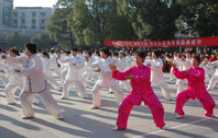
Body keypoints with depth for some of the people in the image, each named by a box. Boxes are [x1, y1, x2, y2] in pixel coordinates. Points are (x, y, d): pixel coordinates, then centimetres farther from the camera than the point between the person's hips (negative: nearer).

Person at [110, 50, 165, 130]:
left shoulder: (147, 69, -8)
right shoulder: (132, 69, 1)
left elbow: (144, 78, -28)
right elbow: (122, 76, -1)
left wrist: (133, 77, -35)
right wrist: (115, 70, -15)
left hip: (147, 93, -2)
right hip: (135, 93, 2)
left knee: (157, 107, -5)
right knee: (124, 107, -7)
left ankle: (161, 124, 20)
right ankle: (121, 126, 9)